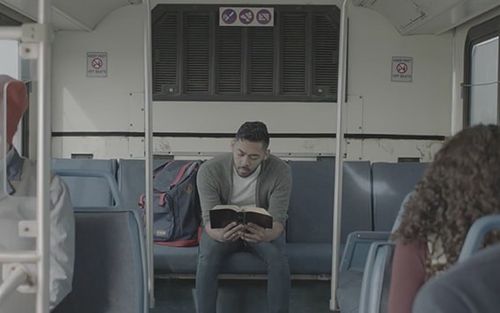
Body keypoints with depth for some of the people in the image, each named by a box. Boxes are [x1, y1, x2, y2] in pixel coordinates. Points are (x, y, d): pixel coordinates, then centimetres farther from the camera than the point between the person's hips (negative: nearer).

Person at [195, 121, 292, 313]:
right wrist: (220, 235, -52)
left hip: (262, 229, 0)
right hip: (223, 227, 0)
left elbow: (278, 220, -26)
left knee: (278, 258, -29)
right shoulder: (209, 170, -25)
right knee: (207, 258, -30)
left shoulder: (280, 171, -24)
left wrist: (265, 235, -52)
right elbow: (209, 219, -26)